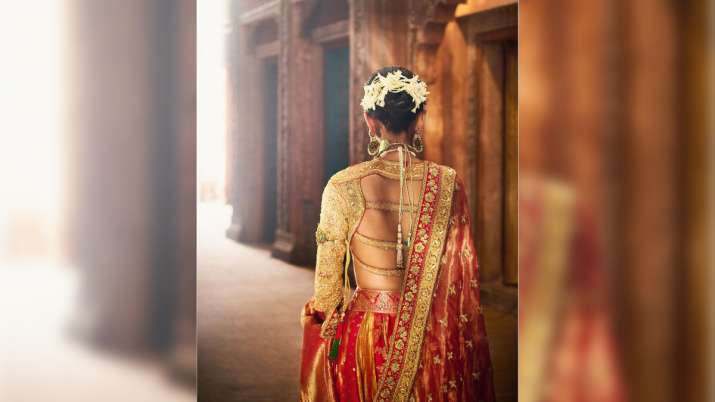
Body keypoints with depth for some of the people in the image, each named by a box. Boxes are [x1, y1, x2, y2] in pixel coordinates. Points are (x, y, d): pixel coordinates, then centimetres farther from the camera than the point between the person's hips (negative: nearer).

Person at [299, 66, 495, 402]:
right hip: (433, 338, 2)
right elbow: (462, 277, -1)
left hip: (365, 335, -1)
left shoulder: (343, 187, -14)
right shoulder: (448, 184, -8)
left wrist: (315, 312, 14)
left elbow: (327, 292, -9)